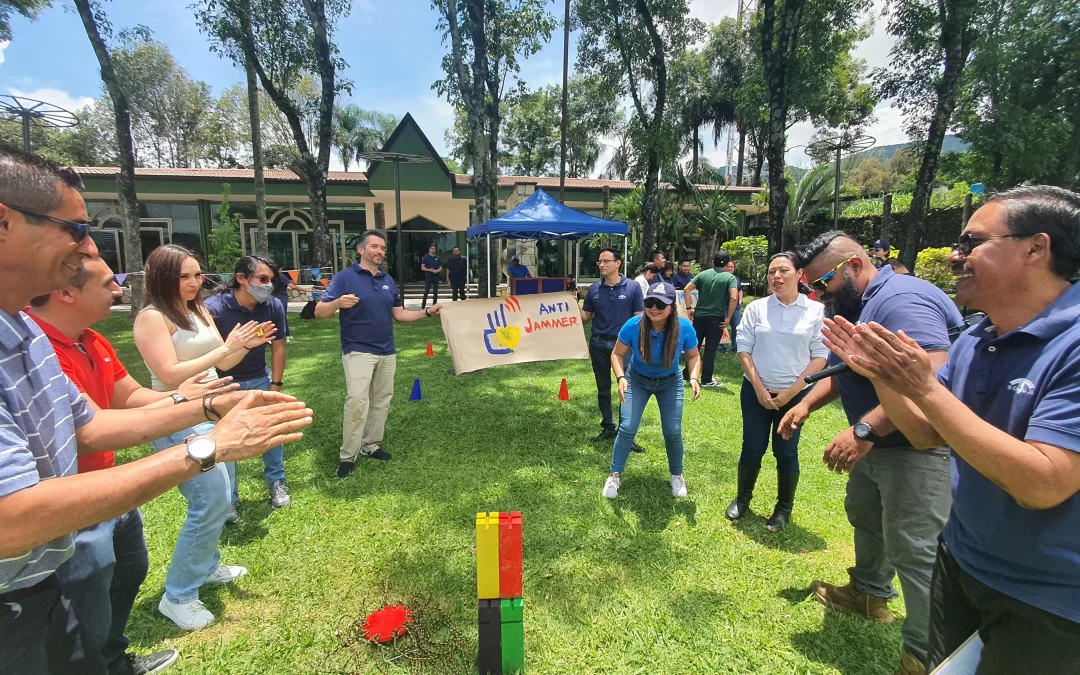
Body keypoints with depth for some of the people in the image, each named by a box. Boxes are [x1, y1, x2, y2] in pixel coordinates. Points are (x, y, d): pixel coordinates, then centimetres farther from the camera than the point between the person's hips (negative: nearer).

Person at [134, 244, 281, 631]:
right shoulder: (153, 318, -14)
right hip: (180, 423, -8)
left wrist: (247, 344, -6)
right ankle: (177, 597, 9)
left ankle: (206, 567, 37)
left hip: (212, 415, 9)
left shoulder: (199, 312, 9)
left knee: (221, 497, 17)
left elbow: (222, 364, 13)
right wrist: (226, 347, -24)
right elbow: (170, 375, -21)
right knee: (211, 502, -9)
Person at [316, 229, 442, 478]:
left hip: (387, 351, 6)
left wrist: (428, 312, 4)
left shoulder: (388, 280, 12)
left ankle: (372, 445, 26)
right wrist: (338, 303, -30)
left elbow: (399, 315, 15)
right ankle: (347, 456, -2)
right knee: (357, 401, -14)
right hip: (358, 351, -6)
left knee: (382, 401, 12)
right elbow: (319, 312, -10)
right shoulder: (345, 277, -6)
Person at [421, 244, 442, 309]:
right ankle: (423, 306, -3)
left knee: (435, 292, 6)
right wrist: (429, 270, -19)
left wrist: (437, 271, -12)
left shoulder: (437, 258, 10)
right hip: (428, 277, -3)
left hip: (436, 277, 3)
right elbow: (422, 267, -2)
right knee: (426, 292, -6)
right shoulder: (425, 257, 2)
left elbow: (441, 268, 10)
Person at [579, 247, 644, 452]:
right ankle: (608, 428, 26)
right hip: (599, 344, 3)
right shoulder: (594, 289, 4)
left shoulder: (632, 287, -3)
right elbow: (585, 318, 8)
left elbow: (639, 317, -3)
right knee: (603, 389, 12)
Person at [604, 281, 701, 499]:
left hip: (670, 383, 1)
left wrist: (694, 377, -26)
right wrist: (621, 378, -32)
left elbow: (693, 356, -7)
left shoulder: (684, 328, -25)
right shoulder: (633, 326, -28)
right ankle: (615, 475, 12)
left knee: (673, 431, 0)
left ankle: (677, 475, 27)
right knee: (627, 428, -7)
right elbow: (617, 354, -15)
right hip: (637, 380, 0)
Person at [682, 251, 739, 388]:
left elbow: (686, 289, -2)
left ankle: (686, 375, 21)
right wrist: (728, 318, -11)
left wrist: (689, 308, 1)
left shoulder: (703, 274, 5)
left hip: (699, 315, 3)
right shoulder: (730, 277, -4)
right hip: (716, 318, -3)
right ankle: (706, 380, 9)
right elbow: (734, 298, -18)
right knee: (710, 349, 4)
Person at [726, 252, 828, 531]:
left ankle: (784, 508, 28)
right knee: (752, 448, 8)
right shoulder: (756, 308, -3)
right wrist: (759, 388, -8)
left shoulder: (816, 310, -5)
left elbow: (820, 356, -4)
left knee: (786, 452, 9)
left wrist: (792, 391, -10)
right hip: (756, 391, 1)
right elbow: (744, 350, -2)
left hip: (795, 394, -1)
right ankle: (742, 499, 28)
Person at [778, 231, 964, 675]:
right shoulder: (856, 306, 9)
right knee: (865, 518, 25)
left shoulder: (901, 301, -24)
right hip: (875, 445, 11)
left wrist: (864, 430, -37)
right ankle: (869, 593, 46)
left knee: (914, 551, -3)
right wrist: (807, 404, 5)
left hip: (915, 447, -11)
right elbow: (846, 372, 19)